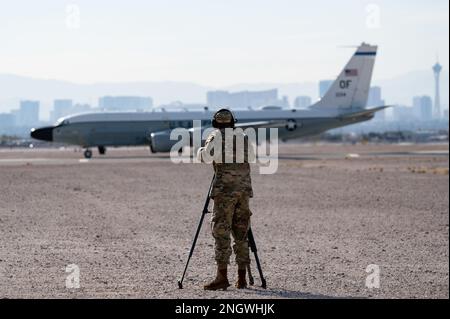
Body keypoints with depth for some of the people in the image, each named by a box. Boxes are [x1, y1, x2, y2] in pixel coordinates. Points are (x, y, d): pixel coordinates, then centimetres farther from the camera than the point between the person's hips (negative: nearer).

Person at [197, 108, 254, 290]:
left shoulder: (216, 136, -1)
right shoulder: (243, 137, 13)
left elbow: (204, 157, -9)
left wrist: (202, 148, 12)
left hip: (225, 189, -5)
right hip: (244, 188, 5)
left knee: (221, 232, -5)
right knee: (241, 233, 9)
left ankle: (222, 277, -12)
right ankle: (241, 278, 8)